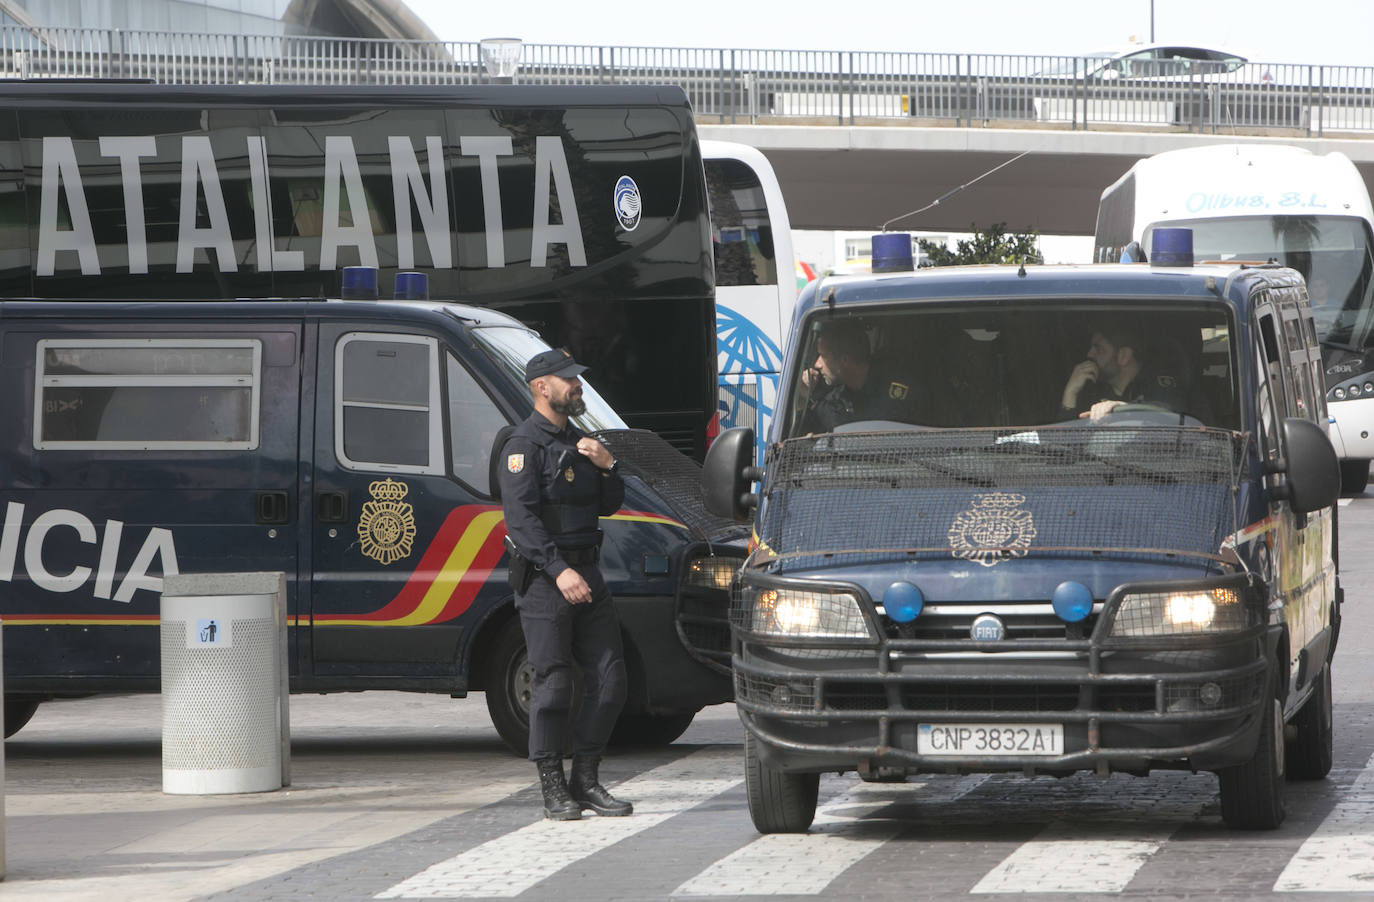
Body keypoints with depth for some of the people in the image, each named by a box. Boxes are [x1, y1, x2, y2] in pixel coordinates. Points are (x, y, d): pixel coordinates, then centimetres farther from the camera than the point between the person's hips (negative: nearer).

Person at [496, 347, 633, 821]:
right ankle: (553, 788, 0)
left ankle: (586, 780, 12)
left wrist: (607, 466, 0)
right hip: (543, 577, -8)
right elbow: (521, 518, -16)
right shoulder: (523, 445, -7)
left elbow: (608, 506, 20)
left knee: (609, 678, 3)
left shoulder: (579, 441, 18)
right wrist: (559, 570, -24)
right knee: (554, 683, -7)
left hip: (586, 573, 8)